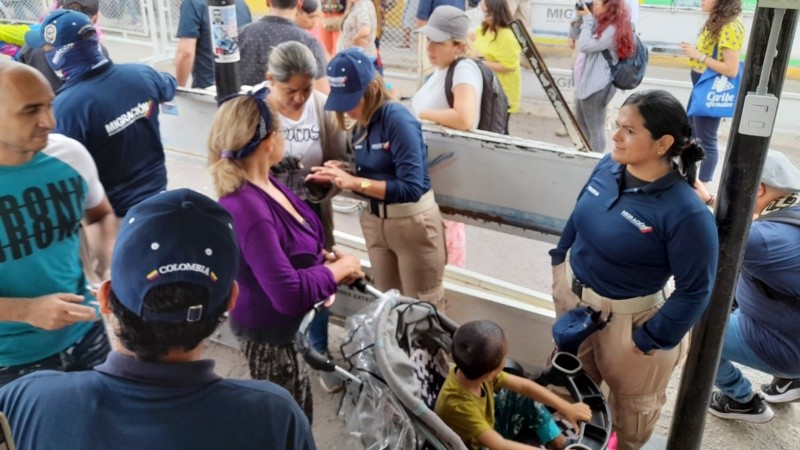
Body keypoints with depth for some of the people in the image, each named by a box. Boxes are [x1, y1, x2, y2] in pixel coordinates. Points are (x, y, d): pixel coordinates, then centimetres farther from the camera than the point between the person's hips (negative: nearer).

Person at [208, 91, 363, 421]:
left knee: (298, 415, 29)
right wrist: (340, 269, -22)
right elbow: (289, 294, -36)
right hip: (271, 335, -9)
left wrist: (324, 256, -2)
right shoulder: (247, 210, -34)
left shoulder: (264, 183, -4)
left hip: (288, 328, 9)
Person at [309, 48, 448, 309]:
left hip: (412, 221, -7)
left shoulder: (397, 119, -21)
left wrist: (354, 182, -27)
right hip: (374, 220, 7)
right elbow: (373, 177, 6)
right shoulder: (360, 126, 0)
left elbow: (411, 188, -26)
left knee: (424, 306, 10)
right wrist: (342, 175, -13)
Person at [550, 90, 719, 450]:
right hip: (571, 292, 6)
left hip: (625, 316, -5)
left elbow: (694, 291, -22)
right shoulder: (609, 166, -13)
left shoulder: (686, 213, -31)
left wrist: (651, 340, -16)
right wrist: (559, 259, 12)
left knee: (631, 396, 25)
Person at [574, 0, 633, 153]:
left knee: (595, 128, 0)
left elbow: (585, 46, -23)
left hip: (596, 85, -11)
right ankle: (591, 153, 38)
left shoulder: (612, 30, -20)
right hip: (587, 80, 11)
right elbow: (583, 40, 16)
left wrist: (588, 19, -15)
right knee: (581, 121, 24)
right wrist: (588, 18, 4)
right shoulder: (603, 25, 10)